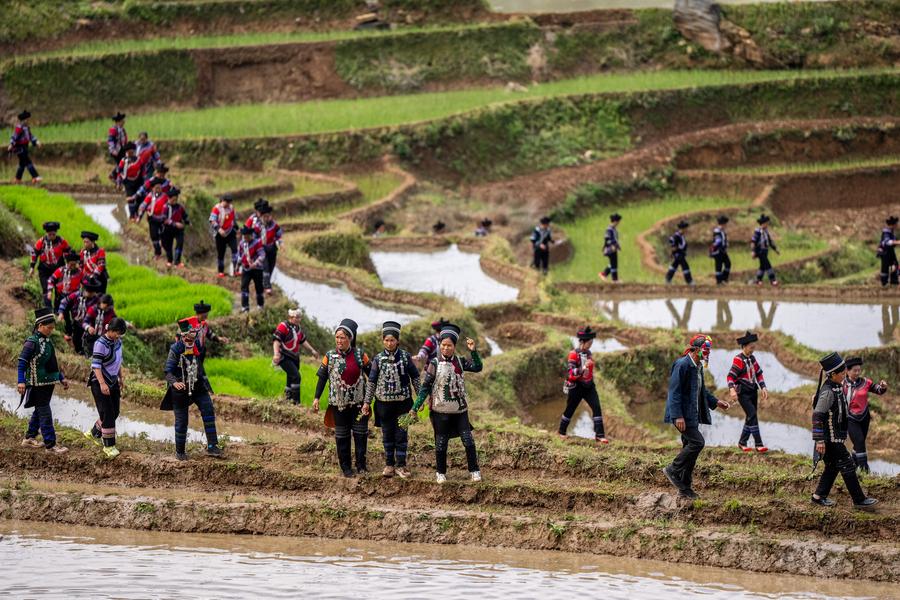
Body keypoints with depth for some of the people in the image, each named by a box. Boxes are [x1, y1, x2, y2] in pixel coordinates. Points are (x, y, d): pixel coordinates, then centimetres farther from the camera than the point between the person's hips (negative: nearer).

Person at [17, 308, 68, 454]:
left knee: (39, 411, 18)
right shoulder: (32, 342, -15)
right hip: (37, 385, -9)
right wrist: (21, 381, -26)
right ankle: (50, 444, -5)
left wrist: (61, 378, 21)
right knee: (45, 413, -7)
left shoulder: (47, 340, 11)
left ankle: (29, 438, 31)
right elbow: (22, 362, -17)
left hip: (49, 382, 9)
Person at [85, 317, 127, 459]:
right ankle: (108, 446, -1)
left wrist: (121, 377, 24)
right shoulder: (101, 343, -20)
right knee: (107, 414, -9)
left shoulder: (117, 342, 7)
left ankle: (94, 433, 34)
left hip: (112, 382, 9)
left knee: (114, 412, 13)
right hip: (100, 383, -9)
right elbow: (96, 365, -24)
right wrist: (102, 384, -32)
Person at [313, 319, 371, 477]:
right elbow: (322, 377, 1)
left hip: (359, 401, 0)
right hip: (339, 402, 0)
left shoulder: (360, 354, -2)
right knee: (342, 435, 5)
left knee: (361, 433, 2)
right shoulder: (330, 356, -2)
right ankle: (345, 467, 13)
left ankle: (361, 465, 12)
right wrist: (317, 398, -5)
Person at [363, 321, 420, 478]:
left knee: (401, 434, 1)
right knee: (387, 434, 8)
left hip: (402, 402, -1)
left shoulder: (405, 357, -3)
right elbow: (371, 381, 3)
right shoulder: (378, 359, 0)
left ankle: (400, 465, 9)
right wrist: (367, 402, 2)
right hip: (384, 402, 1)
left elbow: (415, 378, 3)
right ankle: (389, 464, 17)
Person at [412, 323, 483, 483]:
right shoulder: (435, 363, -6)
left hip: (460, 409, 2)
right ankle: (440, 473, 21)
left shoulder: (460, 362, 2)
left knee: (468, 440, -3)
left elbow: (477, 368, -7)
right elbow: (426, 387, -5)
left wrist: (473, 351, -18)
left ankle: (474, 471, 8)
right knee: (441, 443, 6)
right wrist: (415, 407, -9)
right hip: (441, 410, -2)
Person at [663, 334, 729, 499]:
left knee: (689, 446, 10)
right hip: (682, 414, -10)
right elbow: (675, 392, -20)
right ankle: (673, 470, -6)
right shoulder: (682, 365, -17)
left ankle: (685, 487, 15)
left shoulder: (698, 367, 13)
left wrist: (715, 402, 17)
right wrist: (678, 416, -25)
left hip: (693, 414, 10)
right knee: (697, 442, -18)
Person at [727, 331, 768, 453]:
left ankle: (742, 443, 21)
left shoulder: (752, 358, 10)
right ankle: (758, 444, -18)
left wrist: (763, 388, 8)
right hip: (743, 393, -8)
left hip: (753, 392, 8)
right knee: (752, 415, -16)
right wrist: (732, 390, -33)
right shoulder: (738, 360, -13)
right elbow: (730, 376, -19)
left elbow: (758, 374, 18)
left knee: (751, 417, 10)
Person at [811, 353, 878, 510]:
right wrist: (819, 440, -27)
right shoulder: (828, 392, -24)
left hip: (835, 436, 10)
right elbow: (817, 416, -26)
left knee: (832, 467, 17)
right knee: (847, 467, -4)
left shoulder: (837, 386, 6)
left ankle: (819, 496, 24)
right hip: (831, 438, -10)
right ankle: (859, 500, 1)